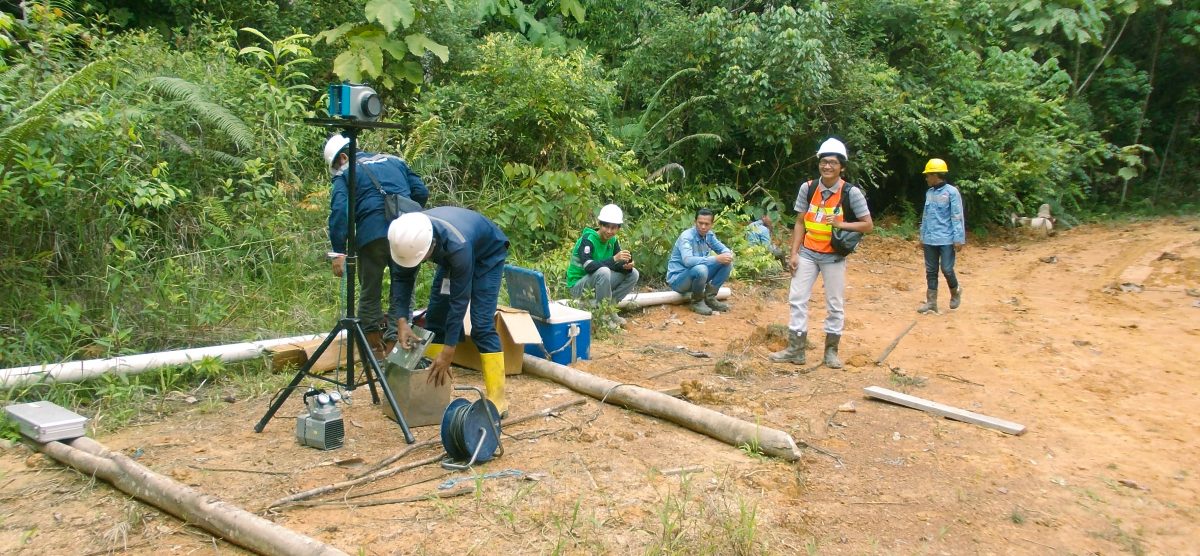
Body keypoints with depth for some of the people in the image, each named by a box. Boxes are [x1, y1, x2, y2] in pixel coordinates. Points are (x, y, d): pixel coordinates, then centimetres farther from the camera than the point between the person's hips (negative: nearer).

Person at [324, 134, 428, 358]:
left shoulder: (345, 173, 10)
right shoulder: (394, 161, 23)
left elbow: (339, 211, -5)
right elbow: (421, 192, 17)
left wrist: (339, 251, -8)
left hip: (372, 234, -3)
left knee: (370, 293, 13)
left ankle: (375, 350, 20)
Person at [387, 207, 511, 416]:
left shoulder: (457, 245, -44)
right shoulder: (410, 236, -28)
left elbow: (459, 300, -37)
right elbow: (403, 278, -15)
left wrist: (448, 352, -32)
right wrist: (402, 321, -28)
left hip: (487, 255, -6)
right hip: (450, 256, 6)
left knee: (481, 325, -18)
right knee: (434, 317, -1)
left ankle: (497, 400, -16)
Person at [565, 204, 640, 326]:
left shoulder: (613, 240, 0)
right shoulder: (587, 239, -20)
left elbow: (620, 265, -2)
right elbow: (588, 266, -35)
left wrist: (626, 266, -27)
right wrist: (613, 259, -44)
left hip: (597, 283, 7)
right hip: (578, 285, -7)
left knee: (632, 274, -6)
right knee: (603, 271, -36)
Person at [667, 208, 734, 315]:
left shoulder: (709, 235, -2)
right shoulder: (686, 237, -24)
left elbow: (723, 248, 9)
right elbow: (688, 260, -39)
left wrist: (728, 254, -18)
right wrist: (716, 259, -42)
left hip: (699, 275, 7)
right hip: (678, 278, -7)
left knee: (727, 264, -6)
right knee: (700, 269, -38)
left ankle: (709, 298, 1)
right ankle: (697, 301, -11)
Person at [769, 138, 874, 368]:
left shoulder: (851, 192, -10)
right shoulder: (808, 188, -1)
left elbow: (868, 226, -6)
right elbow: (800, 222, 5)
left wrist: (842, 224, -20)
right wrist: (794, 253, -1)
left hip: (834, 257, -3)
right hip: (807, 253, 3)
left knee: (835, 305, 6)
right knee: (797, 298, 2)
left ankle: (831, 351, 19)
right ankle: (795, 349, 9)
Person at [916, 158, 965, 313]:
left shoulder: (951, 192, -8)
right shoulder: (929, 193, 10)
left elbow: (957, 216, -10)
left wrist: (959, 238, -13)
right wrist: (922, 236, 18)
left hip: (946, 240, -6)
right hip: (929, 240, 6)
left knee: (947, 269, -3)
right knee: (931, 271, 6)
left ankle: (955, 292, 25)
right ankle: (931, 302, 11)